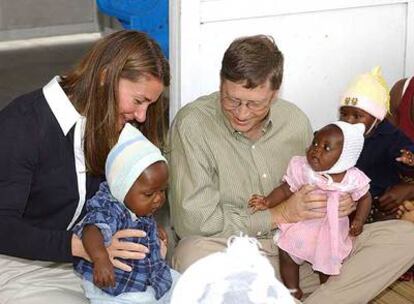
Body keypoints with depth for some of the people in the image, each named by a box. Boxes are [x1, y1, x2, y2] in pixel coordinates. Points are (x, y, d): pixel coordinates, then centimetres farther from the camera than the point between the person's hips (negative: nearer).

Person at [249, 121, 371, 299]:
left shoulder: (352, 179, -17)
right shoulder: (302, 168, -16)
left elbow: (365, 198, 0)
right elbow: (286, 190, -7)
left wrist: (359, 220, -12)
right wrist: (268, 202, -19)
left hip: (332, 231, -1)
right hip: (301, 226, 1)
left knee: (328, 263, 8)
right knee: (286, 254, -5)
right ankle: (293, 291, 18)